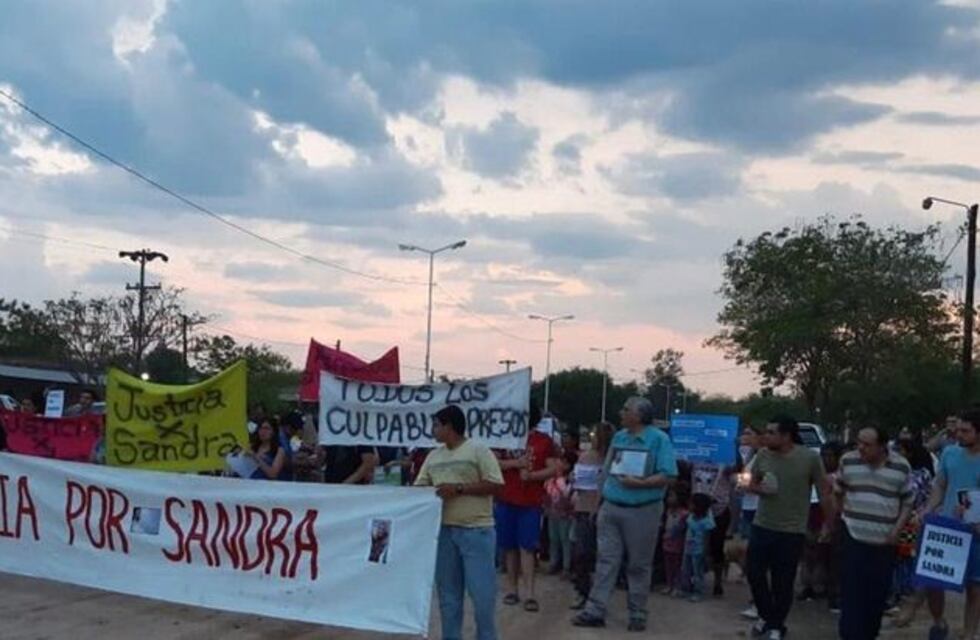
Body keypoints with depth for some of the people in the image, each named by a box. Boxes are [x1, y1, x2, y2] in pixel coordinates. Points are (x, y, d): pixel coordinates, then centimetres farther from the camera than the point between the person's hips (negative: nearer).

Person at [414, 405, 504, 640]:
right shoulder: (434, 456, 13)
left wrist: (459, 488, -16)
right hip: (444, 530, 6)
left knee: (481, 590, -4)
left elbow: (495, 485, -11)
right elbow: (419, 487, 15)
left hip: (476, 530, -6)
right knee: (447, 591, 11)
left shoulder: (478, 451, -5)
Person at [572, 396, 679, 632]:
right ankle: (595, 611, 4)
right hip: (611, 507, 5)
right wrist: (602, 501, 12)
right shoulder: (619, 437, 10)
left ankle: (638, 615, 15)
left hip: (642, 511, -5)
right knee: (606, 560, 3)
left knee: (639, 565, 5)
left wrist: (639, 483, -23)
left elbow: (667, 476, -13)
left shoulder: (659, 439, -8)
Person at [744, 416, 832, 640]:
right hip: (761, 526, 4)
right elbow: (751, 484, 11)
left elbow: (823, 493, -5)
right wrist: (758, 489, -12)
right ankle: (766, 615, 31)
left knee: (783, 582, 5)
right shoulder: (763, 455, -1)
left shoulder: (810, 458, -12)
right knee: (755, 573, 7)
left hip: (792, 531, -4)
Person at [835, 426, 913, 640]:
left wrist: (897, 530, -4)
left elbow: (907, 503, 6)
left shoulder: (901, 467, -3)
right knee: (852, 591, -5)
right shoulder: (848, 461, -2)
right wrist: (848, 516, 8)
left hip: (884, 541, 1)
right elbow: (838, 493, 13)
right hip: (853, 537, -1)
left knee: (878, 594, 8)